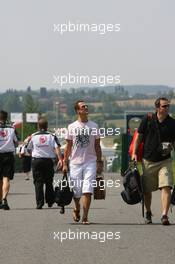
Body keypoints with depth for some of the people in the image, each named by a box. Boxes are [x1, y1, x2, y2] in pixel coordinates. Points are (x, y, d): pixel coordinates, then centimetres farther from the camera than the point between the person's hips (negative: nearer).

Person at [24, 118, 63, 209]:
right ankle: (50, 201, 16)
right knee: (49, 182, 13)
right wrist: (60, 159, -14)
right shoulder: (52, 136, 2)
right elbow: (57, 148, -10)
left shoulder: (33, 136, 3)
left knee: (38, 182, 0)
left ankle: (39, 203, -8)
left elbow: (28, 149, 11)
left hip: (36, 160, -1)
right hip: (49, 160, 1)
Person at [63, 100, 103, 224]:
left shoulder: (94, 126, 6)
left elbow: (97, 146, 10)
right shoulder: (72, 127, 4)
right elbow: (68, 146, 8)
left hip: (90, 162, 0)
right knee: (76, 191, 5)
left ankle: (85, 217, -9)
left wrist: (99, 162, 4)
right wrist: (65, 163, 2)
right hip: (75, 163, 0)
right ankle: (77, 209, 34)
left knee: (87, 191, -11)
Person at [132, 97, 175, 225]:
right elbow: (139, 137, 7)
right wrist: (134, 153, 2)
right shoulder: (148, 119, -1)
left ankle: (164, 215, -21)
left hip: (165, 161, -1)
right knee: (147, 190, 10)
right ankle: (148, 213, 32)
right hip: (148, 160, 1)